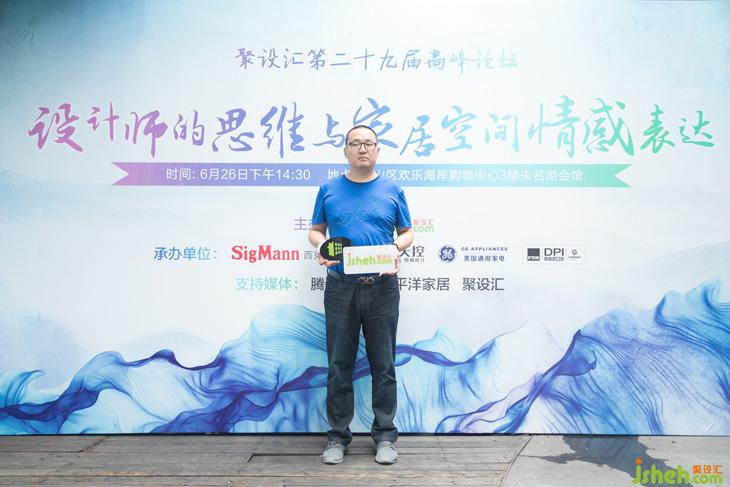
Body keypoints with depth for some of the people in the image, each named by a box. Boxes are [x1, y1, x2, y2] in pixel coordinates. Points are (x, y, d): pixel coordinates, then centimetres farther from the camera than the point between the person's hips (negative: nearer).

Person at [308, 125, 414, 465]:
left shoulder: (392, 190, 7)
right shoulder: (329, 190, 9)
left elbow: (407, 232, 11)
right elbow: (316, 230, 13)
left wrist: (396, 249, -10)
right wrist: (321, 247, -9)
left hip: (382, 288, 0)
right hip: (340, 287, 1)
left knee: (383, 364, 6)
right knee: (339, 364, 6)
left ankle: (385, 436, 20)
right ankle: (338, 436, 19)